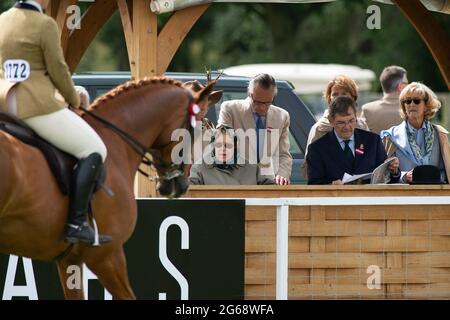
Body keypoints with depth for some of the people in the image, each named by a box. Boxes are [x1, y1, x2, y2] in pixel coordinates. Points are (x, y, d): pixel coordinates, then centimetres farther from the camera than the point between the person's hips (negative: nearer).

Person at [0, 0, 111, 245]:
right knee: (94, 151, 0)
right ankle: (77, 223, -10)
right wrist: (73, 99, 9)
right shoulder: (45, 25, -11)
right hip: (39, 106, -8)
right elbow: (58, 69, -9)